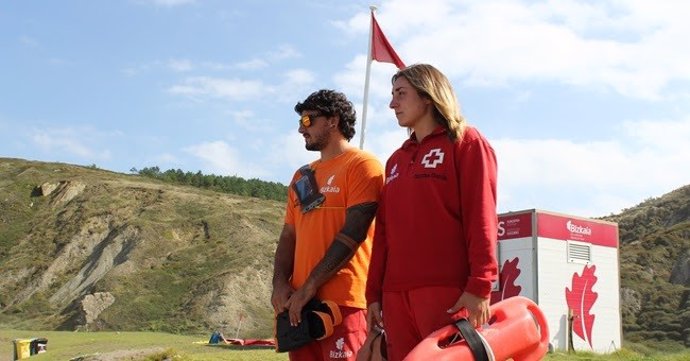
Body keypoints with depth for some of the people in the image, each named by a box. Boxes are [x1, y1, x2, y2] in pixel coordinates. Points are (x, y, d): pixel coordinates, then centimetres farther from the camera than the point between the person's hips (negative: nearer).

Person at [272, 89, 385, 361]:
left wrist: (309, 287, -15)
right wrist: (280, 283, -1)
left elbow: (352, 233, -13)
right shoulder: (302, 176, 20)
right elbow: (288, 235, 17)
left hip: (343, 302, -7)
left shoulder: (362, 165, -3)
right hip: (300, 303, 7)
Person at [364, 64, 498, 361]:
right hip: (396, 294, 7)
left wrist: (479, 285, -15)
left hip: (447, 291, -6)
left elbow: (481, 217, -7)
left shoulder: (465, 142, 3)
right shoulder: (396, 160, 22)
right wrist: (374, 293, 13)